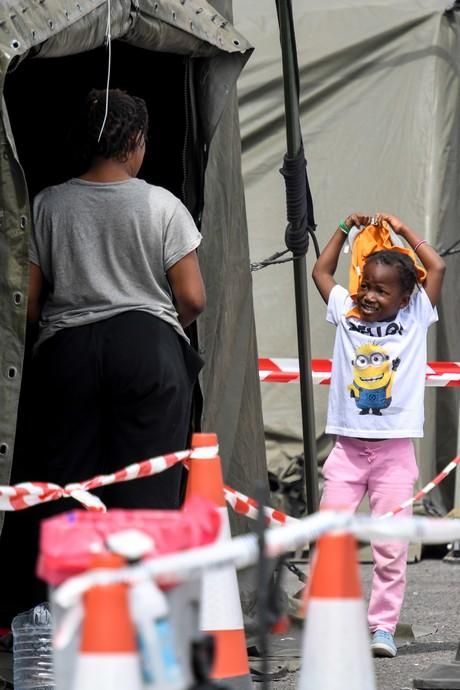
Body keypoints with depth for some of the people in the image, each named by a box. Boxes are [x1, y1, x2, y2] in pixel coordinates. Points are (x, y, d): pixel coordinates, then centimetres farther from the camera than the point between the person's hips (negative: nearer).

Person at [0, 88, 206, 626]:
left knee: (61, 484, 7)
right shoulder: (161, 205, -2)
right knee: (147, 491, 0)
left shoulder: (48, 205, 3)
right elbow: (192, 299, -3)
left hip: (66, 353, 2)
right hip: (149, 350, -2)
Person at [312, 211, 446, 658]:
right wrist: (346, 229, 16)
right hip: (348, 448, 2)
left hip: (394, 449, -2)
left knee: (390, 547, -1)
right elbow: (321, 271, 18)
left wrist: (403, 231, 6)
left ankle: (383, 626, 3)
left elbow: (437, 268, -1)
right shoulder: (346, 314, 8)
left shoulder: (415, 318, 3)